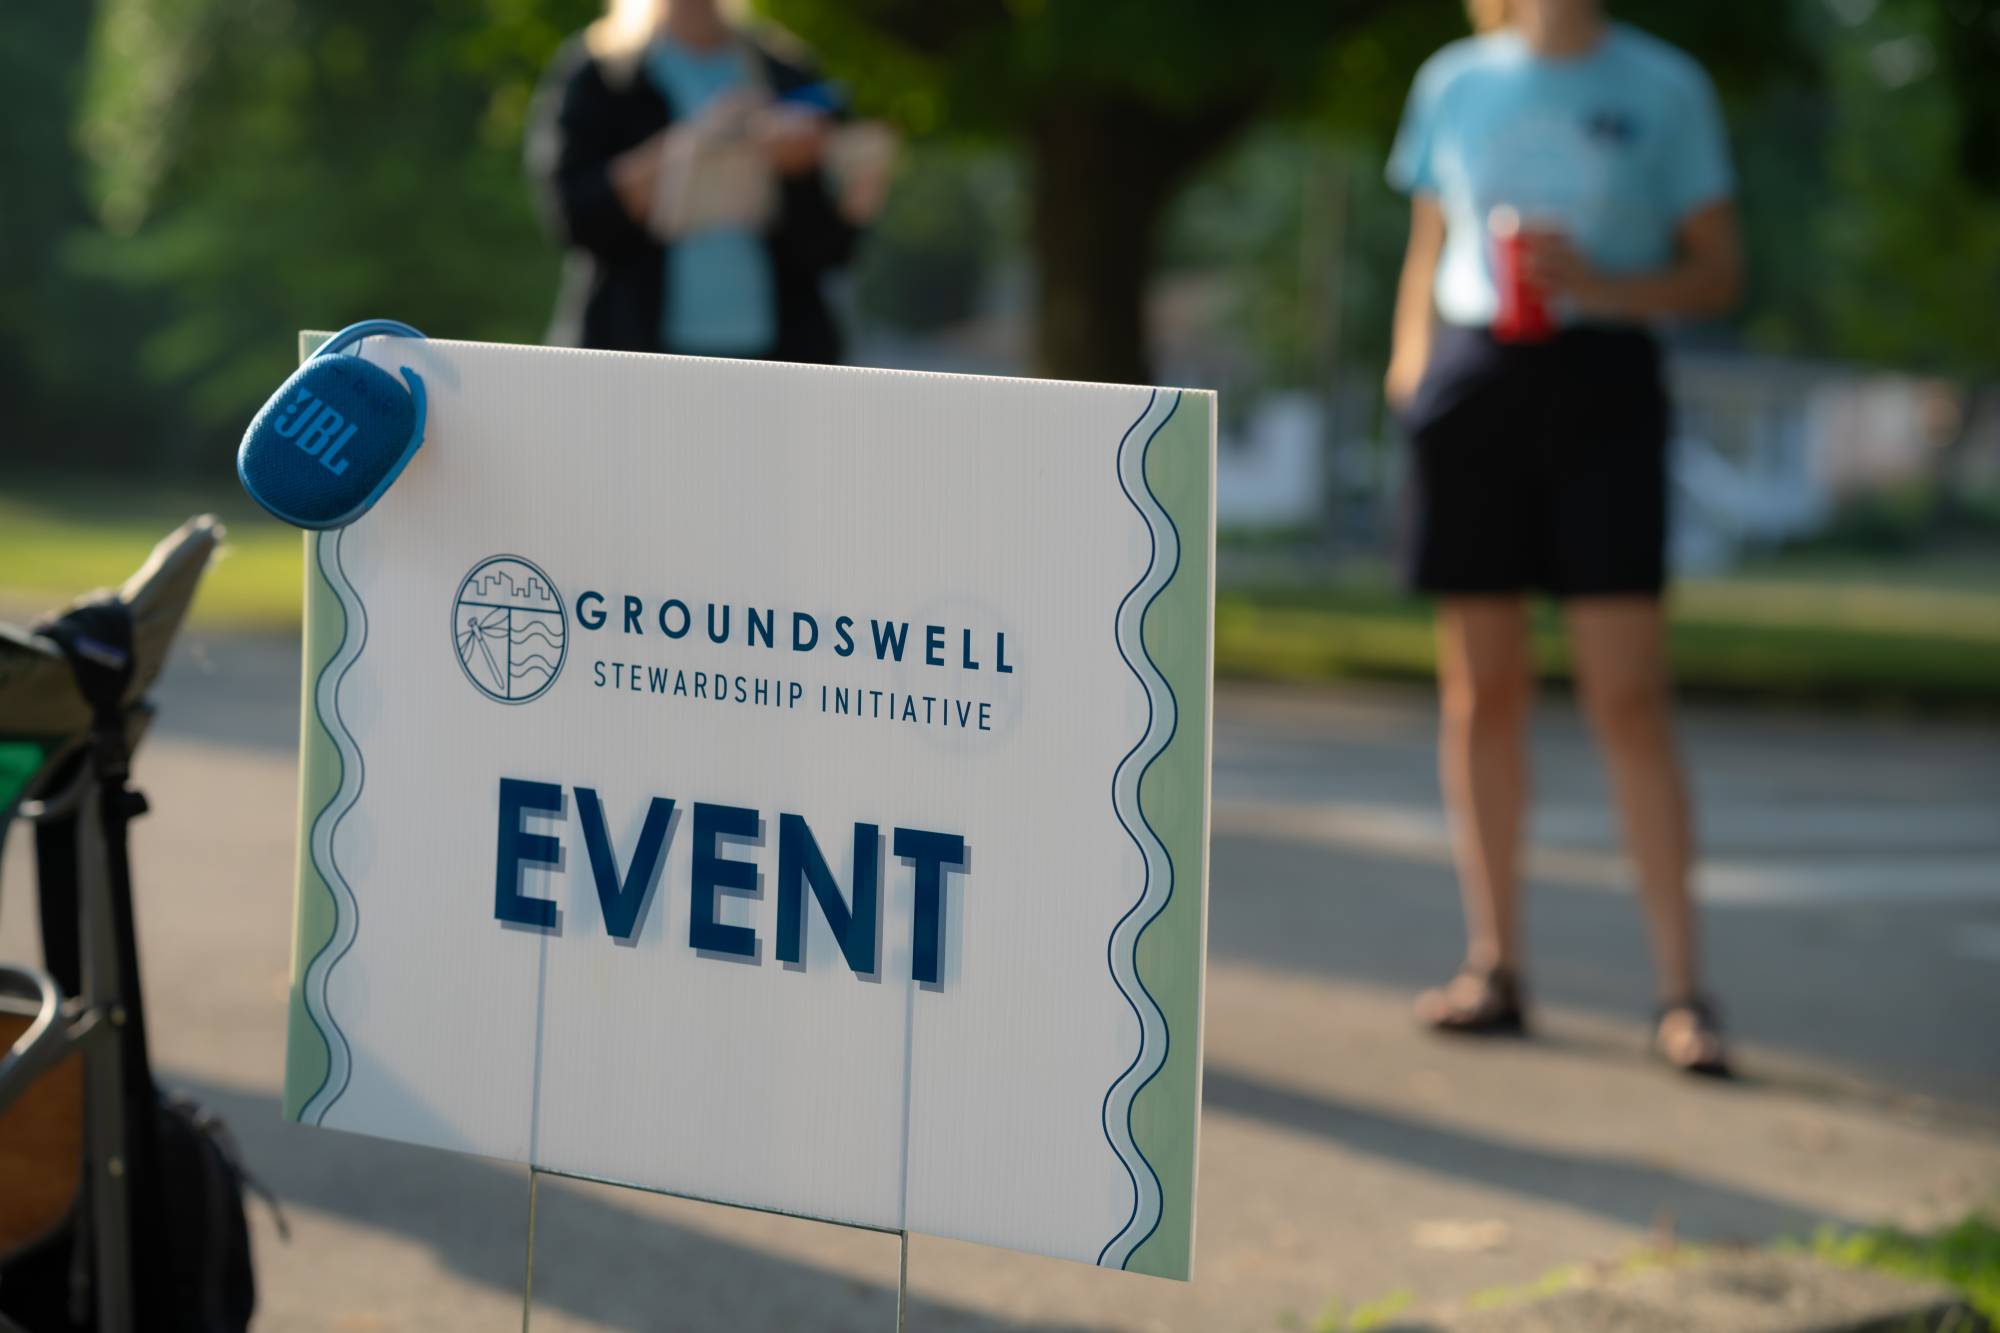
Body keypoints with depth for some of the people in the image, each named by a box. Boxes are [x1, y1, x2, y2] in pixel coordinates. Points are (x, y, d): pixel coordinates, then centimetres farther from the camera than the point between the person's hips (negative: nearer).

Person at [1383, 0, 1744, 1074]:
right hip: (1471, 377, 3)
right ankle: (1493, 965, 13)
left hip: (1601, 385, -3)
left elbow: (1719, 275, 3)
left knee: (1628, 694, -9)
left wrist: (1599, 284, -13)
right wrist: (1409, 375, 6)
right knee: (1480, 687, 4)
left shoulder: (1663, 87, 2)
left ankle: (1682, 992, -7)